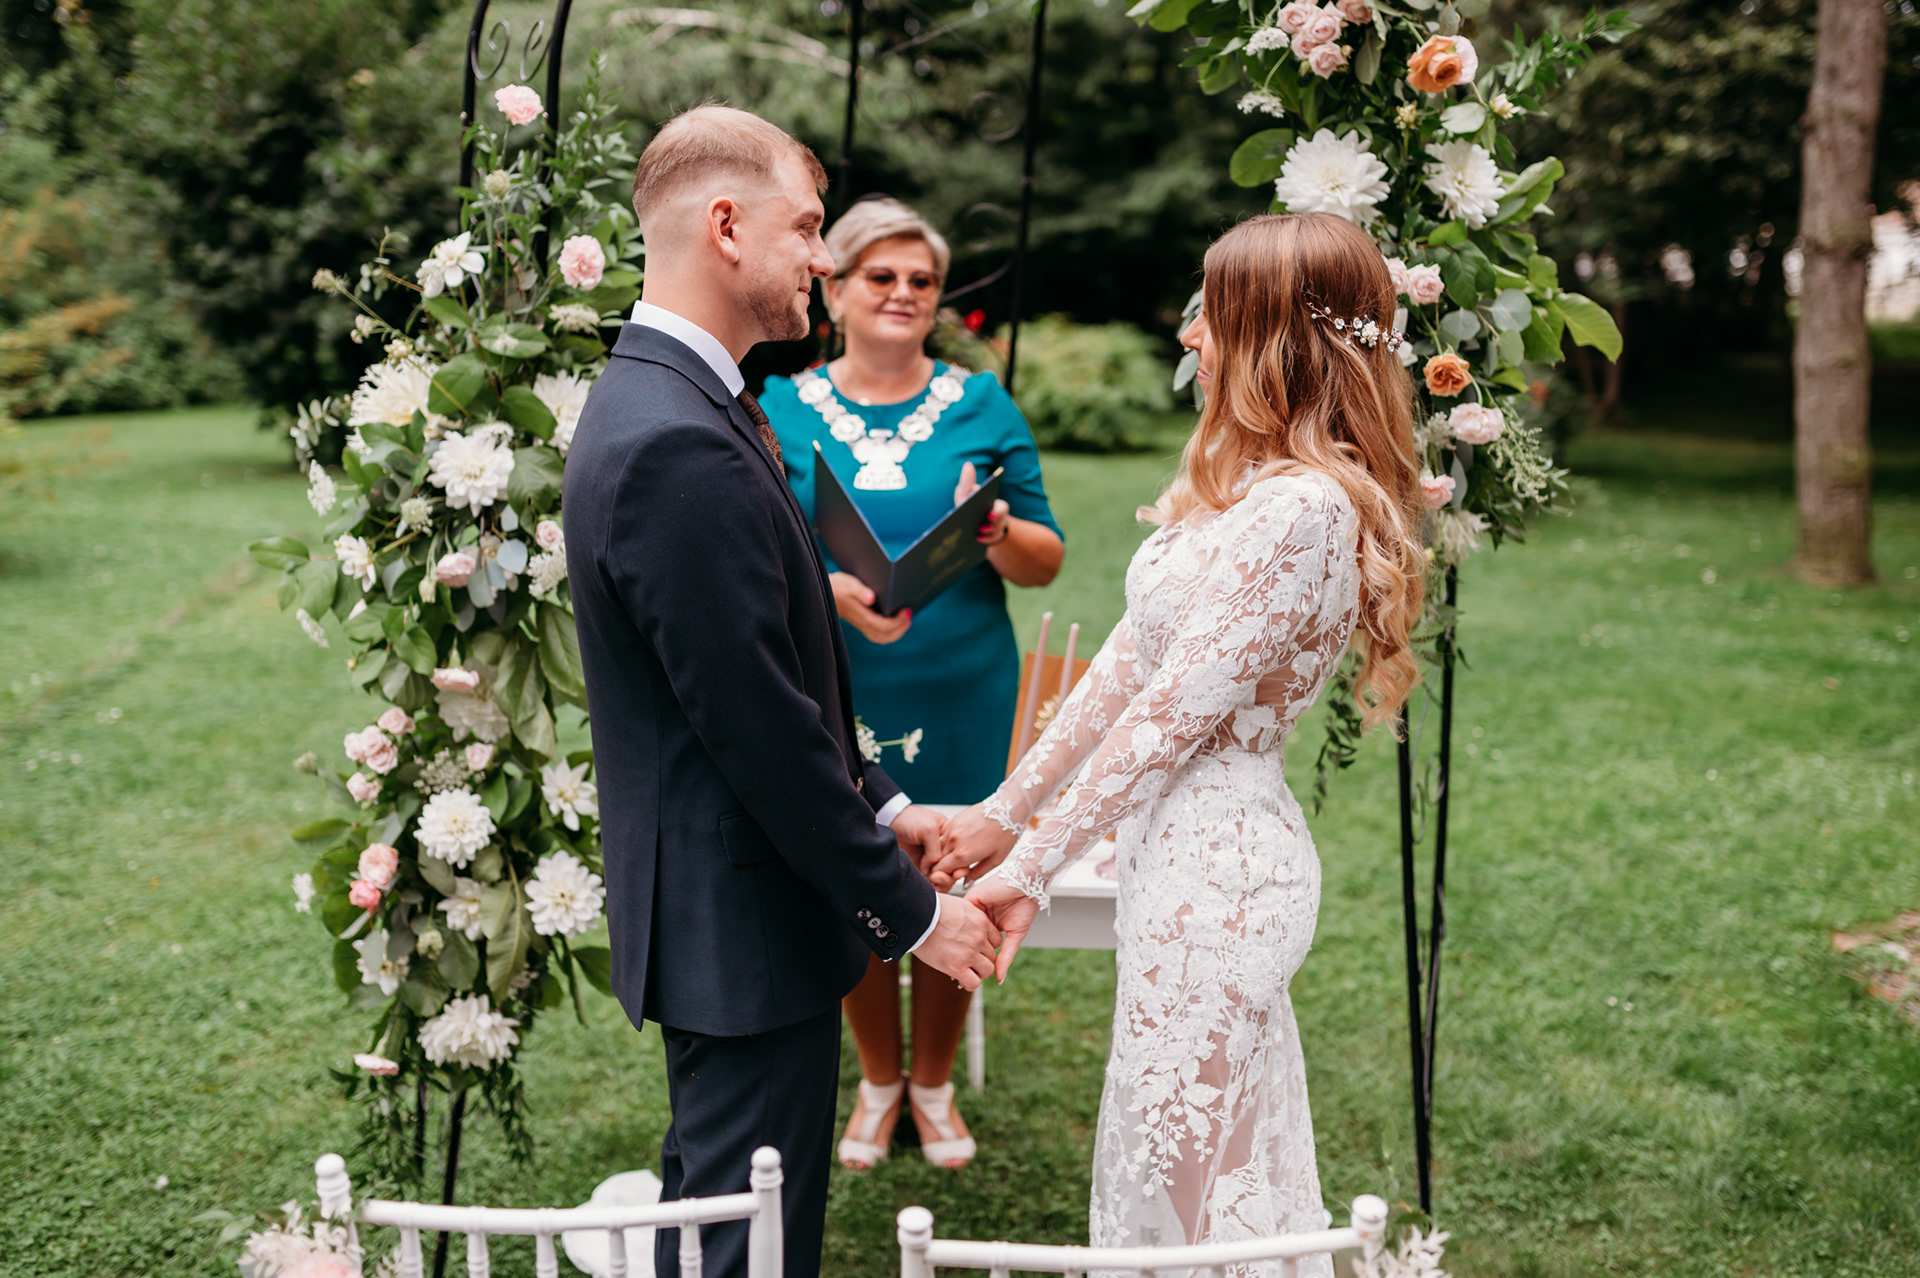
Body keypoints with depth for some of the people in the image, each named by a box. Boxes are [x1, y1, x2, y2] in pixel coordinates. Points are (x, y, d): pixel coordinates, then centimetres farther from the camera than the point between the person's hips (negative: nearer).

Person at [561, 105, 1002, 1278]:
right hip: (744, 924, -11)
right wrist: (909, 912, -15)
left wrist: (879, 804, 14)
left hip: (718, 907, 11)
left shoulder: (663, 401, 9)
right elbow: (760, 727, -25)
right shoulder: (679, 445, -25)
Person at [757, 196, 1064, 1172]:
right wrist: (832, 592, -21)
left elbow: (1046, 561, 3)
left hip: (960, 698, 0)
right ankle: (878, 1081, 33)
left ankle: (934, 1082, 32)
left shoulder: (981, 405, 4)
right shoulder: (781, 408, 3)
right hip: (832, 698, 0)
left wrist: (999, 532, -19)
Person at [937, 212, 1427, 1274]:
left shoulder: (1303, 507, -22)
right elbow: (1129, 658, 11)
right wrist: (1006, 810, 12)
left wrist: (1036, 867, -13)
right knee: (1194, 1157, 21)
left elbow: (1175, 711, -20)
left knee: (1188, 1175, 5)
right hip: (1186, 842, 10)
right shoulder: (1242, 480, 9)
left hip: (1215, 863, -10)